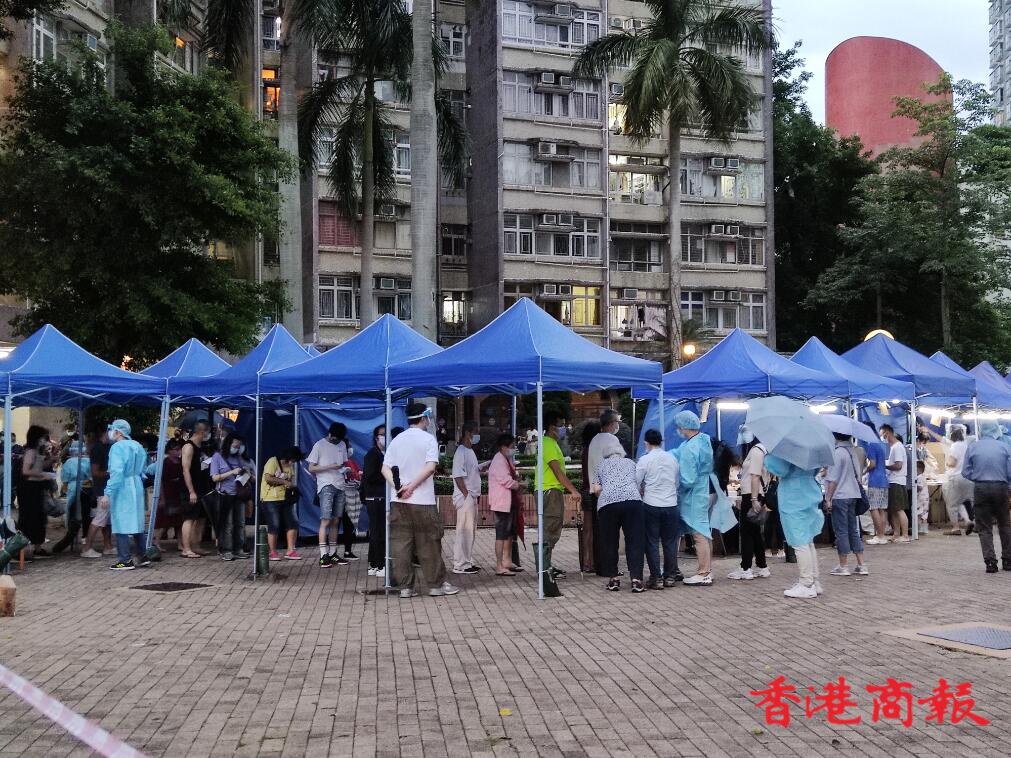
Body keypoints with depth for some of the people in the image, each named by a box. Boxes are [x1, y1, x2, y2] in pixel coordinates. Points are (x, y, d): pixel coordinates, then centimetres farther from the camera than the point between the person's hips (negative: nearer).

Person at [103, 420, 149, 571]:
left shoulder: (117, 447, -13)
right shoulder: (138, 446, 12)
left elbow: (116, 472, -22)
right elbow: (143, 470, 17)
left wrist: (108, 493, -22)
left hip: (122, 489, -8)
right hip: (137, 487, 8)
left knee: (121, 524, -4)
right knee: (136, 523, 16)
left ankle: (125, 561, -5)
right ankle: (142, 556, 20)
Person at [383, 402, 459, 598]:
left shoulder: (396, 440, 10)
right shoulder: (428, 439, -4)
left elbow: (385, 468, 2)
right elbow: (430, 467, -17)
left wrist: (397, 486, -9)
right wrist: (412, 486, -16)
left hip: (398, 501, 4)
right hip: (423, 501, -4)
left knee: (401, 543, 5)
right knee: (429, 544, 4)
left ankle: (405, 586, 7)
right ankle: (436, 584, 11)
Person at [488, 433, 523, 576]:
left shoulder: (506, 460, 17)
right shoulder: (499, 461, -17)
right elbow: (507, 481, -23)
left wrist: (517, 482, 1)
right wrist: (518, 484, -5)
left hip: (508, 503, 11)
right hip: (502, 503, -11)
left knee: (509, 533, 18)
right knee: (502, 534, -9)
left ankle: (507, 561, 27)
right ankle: (500, 567, -8)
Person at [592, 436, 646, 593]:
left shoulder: (601, 465, 23)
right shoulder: (630, 462, 26)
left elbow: (596, 488, 11)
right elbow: (640, 485, 20)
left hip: (607, 503, 0)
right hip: (633, 500, 0)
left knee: (609, 542, 9)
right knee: (635, 541, 2)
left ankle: (613, 579, 11)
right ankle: (636, 579, -6)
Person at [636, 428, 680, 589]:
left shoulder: (645, 460, -6)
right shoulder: (672, 458, 6)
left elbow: (636, 482, -1)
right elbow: (677, 481, 14)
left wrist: (642, 492, 18)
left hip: (651, 505, -3)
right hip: (671, 504, 4)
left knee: (652, 542, 3)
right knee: (670, 541, 12)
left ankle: (656, 578, 3)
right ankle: (670, 576, 16)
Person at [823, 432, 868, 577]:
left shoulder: (837, 452, -15)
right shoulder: (853, 451, 10)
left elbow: (833, 479, -16)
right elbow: (857, 475, 16)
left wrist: (828, 499, -12)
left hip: (839, 496, -8)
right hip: (853, 494, 8)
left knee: (841, 531, -1)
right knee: (853, 530, 12)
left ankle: (843, 566, 4)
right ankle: (861, 565, 12)